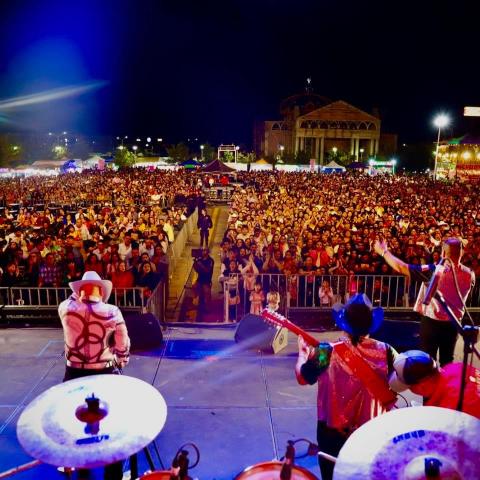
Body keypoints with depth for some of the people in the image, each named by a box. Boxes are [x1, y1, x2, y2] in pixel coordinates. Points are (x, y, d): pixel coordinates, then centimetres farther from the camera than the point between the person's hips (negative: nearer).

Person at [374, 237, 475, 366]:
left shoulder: (433, 270, -21)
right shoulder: (469, 274, -7)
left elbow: (400, 267, -21)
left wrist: (384, 251, -9)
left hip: (431, 321, -4)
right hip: (453, 323, 4)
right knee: (447, 359, 18)